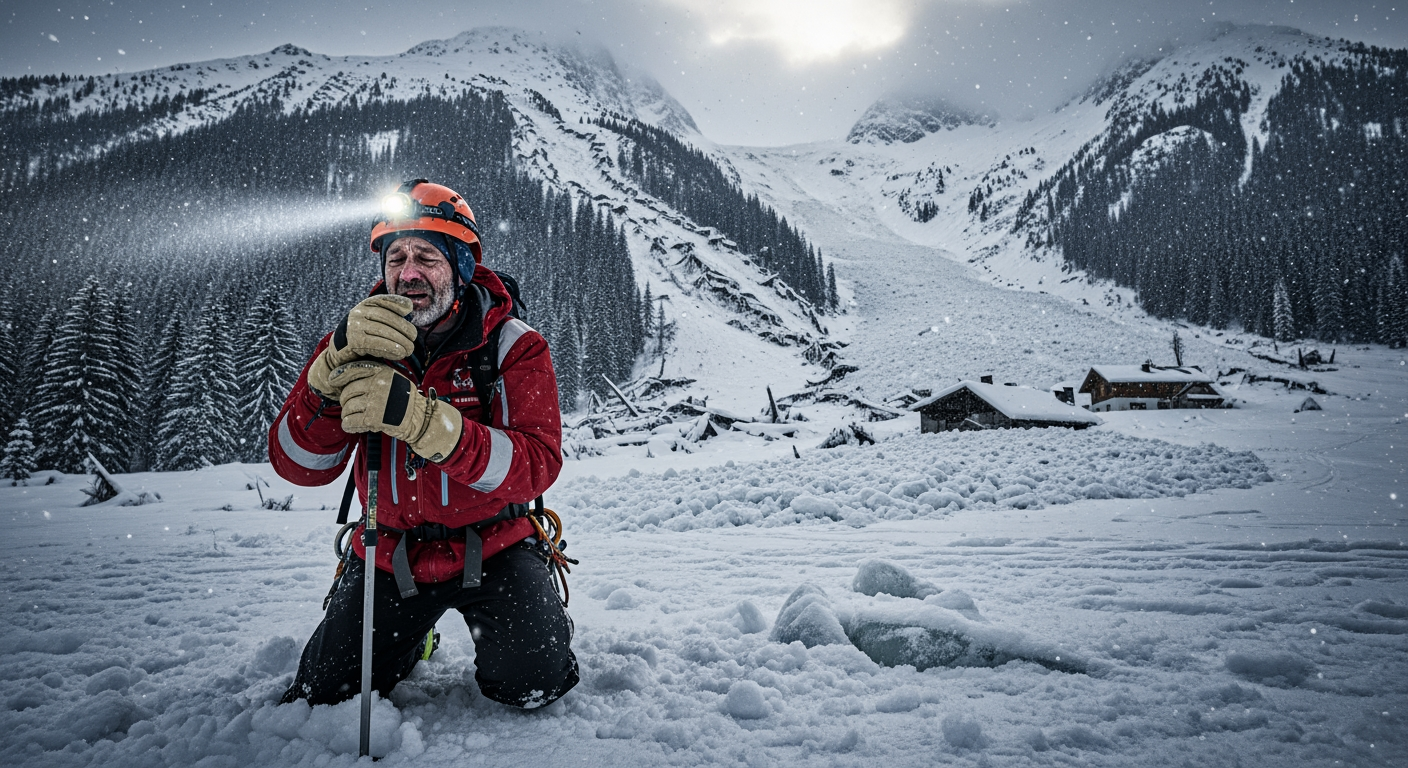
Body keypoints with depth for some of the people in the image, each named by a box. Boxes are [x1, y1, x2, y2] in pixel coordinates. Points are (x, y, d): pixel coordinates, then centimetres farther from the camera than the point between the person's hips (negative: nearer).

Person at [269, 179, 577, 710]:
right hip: (390, 552, 3)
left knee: (532, 685, -17)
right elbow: (296, 467, -17)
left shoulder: (513, 346, -15)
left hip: (492, 546, -3)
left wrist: (418, 416, -43)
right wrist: (339, 363, -35)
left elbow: (537, 464, -29)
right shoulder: (355, 339, -7)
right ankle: (413, 638, 34)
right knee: (323, 701, 5)